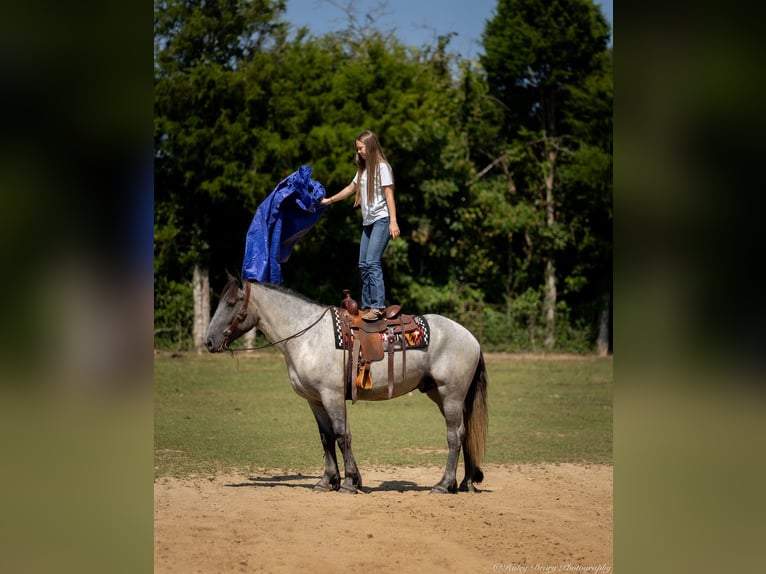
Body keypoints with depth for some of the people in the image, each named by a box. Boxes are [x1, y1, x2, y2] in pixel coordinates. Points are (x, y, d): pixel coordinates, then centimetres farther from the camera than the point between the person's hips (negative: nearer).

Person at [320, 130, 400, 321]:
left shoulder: (382, 167, -8)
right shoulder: (363, 168, 16)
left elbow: (389, 195, -13)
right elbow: (352, 188, 30)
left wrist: (393, 222, -20)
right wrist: (329, 200, 37)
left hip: (381, 220, -9)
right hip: (368, 221, 9)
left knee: (372, 262, -18)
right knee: (363, 265, 6)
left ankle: (378, 306, -23)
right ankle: (367, 306, 10)